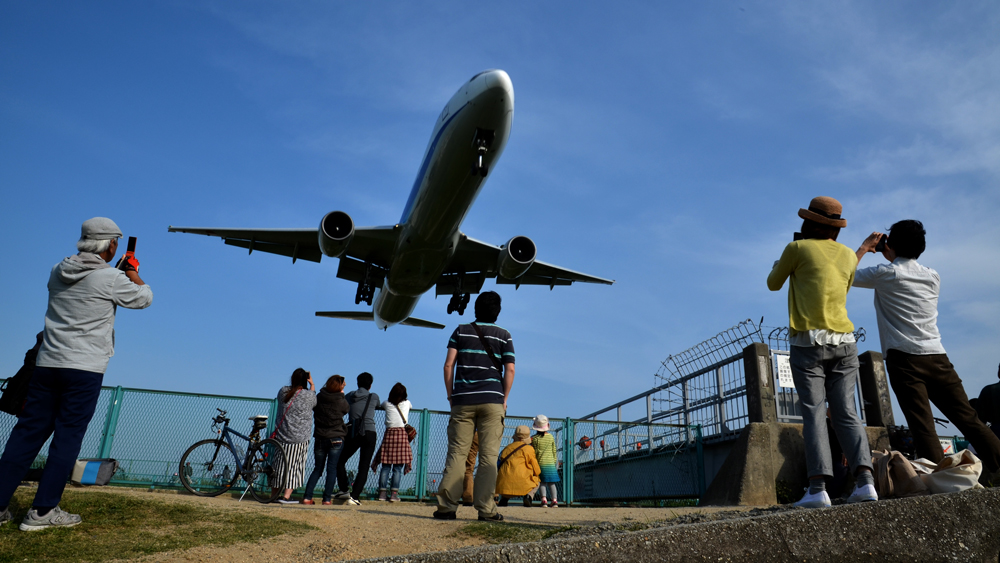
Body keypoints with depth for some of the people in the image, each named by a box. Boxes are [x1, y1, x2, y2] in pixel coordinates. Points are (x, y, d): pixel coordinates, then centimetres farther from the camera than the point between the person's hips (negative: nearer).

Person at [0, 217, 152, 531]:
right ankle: (42, 512, 5)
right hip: (85, 369, -6)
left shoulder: (59, 271, 9)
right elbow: (144, 298, 3)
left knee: (27, 433, 11)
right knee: (67, 438, 1)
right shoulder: (111, 278, -11)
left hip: (47, 364, 6)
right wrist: (133, 273, 19)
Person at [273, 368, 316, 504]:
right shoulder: (309, 395, -12)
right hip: (299, 438, -4)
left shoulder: (283, 391, 0)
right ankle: (286, 496, 3)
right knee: (294, 466, 4)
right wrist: (312, 384, 17)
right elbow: (315, 402, 10)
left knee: (280, 465, 14)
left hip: (281, 436, 5)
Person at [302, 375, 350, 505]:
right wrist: (341, 392, 18)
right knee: (332, 468, 2)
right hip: (336, 439, -3)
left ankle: (307, 497, 6)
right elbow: (346, 409, 13)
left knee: (318, 468, 12)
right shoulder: (340, 400, -8)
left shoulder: (319, 397, -2)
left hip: (320, 438, 3)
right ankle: (327, 498, 1)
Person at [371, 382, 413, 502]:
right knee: (398, 468, 0)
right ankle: (394, 493, -3)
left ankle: (382, 492, 5)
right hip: (402, 433, -1)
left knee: (385, 467, 5)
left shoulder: (387, 404, 11)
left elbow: (380, 405, 34)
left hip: (389, 434, 1)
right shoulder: (406, 403, 11)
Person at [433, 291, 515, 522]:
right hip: (492, 400, -1)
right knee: (488, 456, 0)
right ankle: (485, 509, -1)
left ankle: (446, 506, -1)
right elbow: (509, 370, 0)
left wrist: (450, 395, 9)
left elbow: (448, 365, 2)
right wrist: (504, 399, 9)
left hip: (463, 400, 1)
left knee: (456, 453, 3)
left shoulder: (461, 331, 9)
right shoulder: (504, 335, 7)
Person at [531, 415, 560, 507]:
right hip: (550, 463, 3)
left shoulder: (534, 438, -7)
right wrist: (554, 461, 20)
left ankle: (544, 499, -10)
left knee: (541, 482, 2)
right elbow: (554, 451, 9)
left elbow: (534, 452, -5)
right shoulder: (551, 437, 3)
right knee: (551, 483, 8)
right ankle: (554, 500, 0)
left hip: (539, 463, -2)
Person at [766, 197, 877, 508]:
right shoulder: (848, 255, 13)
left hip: (808, 342, -4)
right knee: (846, 413, 5)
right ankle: (865, 480, -5)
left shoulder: (798, 248, -1)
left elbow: (773, 284, 12)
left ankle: (818, 487, -12)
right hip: (844, 342, 4)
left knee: (814, 413, -6)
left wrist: (781, 261, 27)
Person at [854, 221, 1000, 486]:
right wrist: (892, 258, 34)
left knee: (923, 427, -10)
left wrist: (864, 248, 21)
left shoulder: (885, 273, -1)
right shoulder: (933, 277, 15)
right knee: (968, 419, 7)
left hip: (904, 359, -5)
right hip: (937, 357, 6)